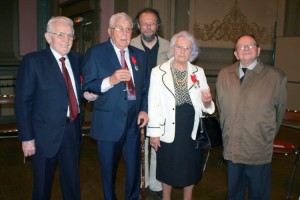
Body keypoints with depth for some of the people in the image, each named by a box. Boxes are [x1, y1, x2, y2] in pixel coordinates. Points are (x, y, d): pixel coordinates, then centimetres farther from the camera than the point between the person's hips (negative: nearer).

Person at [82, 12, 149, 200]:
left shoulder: (139, 55, 8)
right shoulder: (96, 53, -6)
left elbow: (146, 86, 12)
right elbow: (87, 87, -11)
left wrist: (144, 109, -1)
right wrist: (110, 81, -26)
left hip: (134, 120, 4)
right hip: (109, 121, -3)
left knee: (135, 166, 15)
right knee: (109, 168, 14)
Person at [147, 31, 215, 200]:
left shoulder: (199, 72, 5)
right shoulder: (158, 72, -4)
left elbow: (204, 105, 7)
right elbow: (154, 105, -6)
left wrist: (207, 102, -16)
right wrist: (154, 132, -7)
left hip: (192, 131, 3)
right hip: (169, 131, -2)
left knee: (190, 169, 15)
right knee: (168, 169, 12)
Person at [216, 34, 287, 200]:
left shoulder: (276, 77, -8)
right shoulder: (224, 75, 2)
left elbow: (279, 110, 3)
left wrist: (266, 136, 11)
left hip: (259, 151, -2)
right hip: (232, 148, 3)